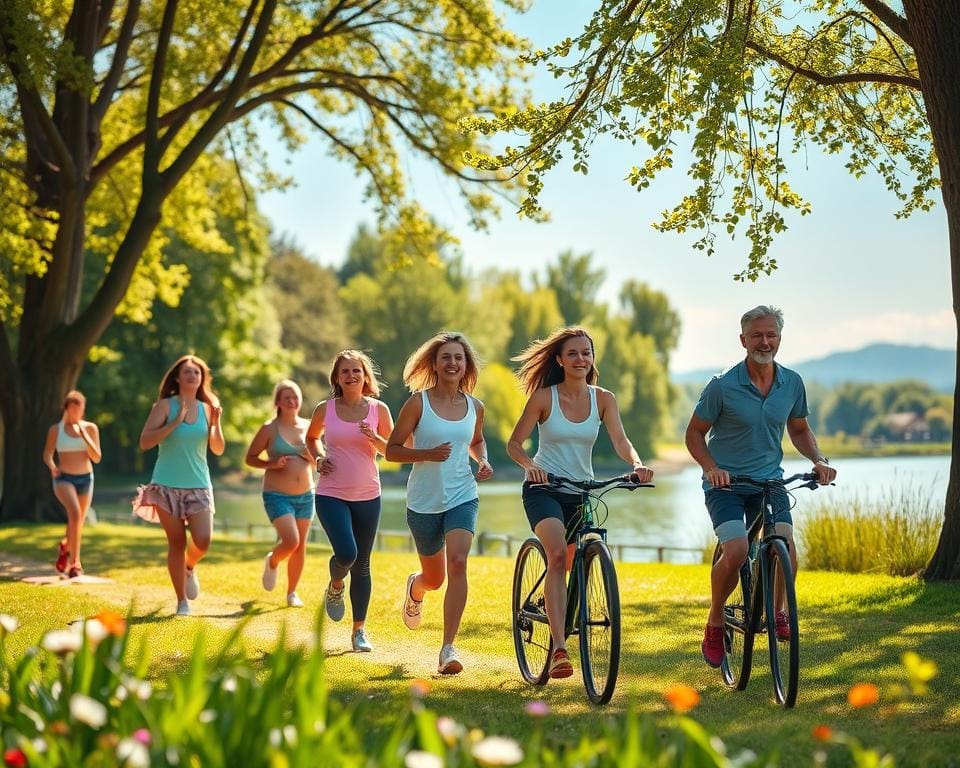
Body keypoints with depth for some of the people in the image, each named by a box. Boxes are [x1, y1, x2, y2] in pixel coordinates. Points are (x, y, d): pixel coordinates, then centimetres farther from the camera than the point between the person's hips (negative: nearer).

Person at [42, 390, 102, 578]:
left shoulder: (90, 428, 3)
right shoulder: (56, 429, 1)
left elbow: (97, 458, -1)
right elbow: (47, 454, 4)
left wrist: (85, 437, -14)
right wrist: (52, 466, -18)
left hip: (86, 479, 3)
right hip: (64, 478, -3)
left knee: (78, 522, 11)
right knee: (75, 514, -27)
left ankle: (65, 547, 45)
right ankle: (75, 562, -24)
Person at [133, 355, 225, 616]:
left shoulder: (207, 408, 7)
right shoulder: (165, 406, -3)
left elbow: (218, 450, 9)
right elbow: (145, 442, -11)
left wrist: (216, 424, -8)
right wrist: (175, 422, -17)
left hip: (198, 485, 2)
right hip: (167, 485, -2)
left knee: (202, 542, -11)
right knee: (177, 543, 0)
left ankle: (189, 567, 24)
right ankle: (182, 601, 11)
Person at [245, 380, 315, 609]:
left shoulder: (308, 427, 7)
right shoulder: (270, 429, -6)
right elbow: (250, 458, -1)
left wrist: (312, 456, -7)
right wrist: (271, 464, -17)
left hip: (305, 495, 5)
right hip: (277, 495, -5)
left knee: (301, 547, 8)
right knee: (291, 541, -19)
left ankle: (292, 592, 24)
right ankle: (272, 562, 15)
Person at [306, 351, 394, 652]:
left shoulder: (378, 409, 0)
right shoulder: (326, 409, 0)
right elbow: (311, 437, 19)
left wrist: (374, 439, -15)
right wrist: (318, 457, 0)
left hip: (367, 497, 2)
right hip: (331, 494, -2)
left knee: (362, 565, 6)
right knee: (346, 554, -20)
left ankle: (359, 630, 16)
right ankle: (335, 587, 15)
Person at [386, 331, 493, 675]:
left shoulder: (475, 407, 3)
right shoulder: (418, 402, -8)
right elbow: (392, 449, -6)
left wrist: (483, 461, 2)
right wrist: (428, 454, -22)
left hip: (463, 496, 1)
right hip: (424, 501, -1)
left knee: (457, 563, -22)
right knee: (434, 577, 12)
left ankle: (448, 648, -20)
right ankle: (415, 589, 52)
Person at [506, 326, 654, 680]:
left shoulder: (603, 399, 1)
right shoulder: (543, 397, -7)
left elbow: (620, 440, -11)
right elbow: (514, 443, -5)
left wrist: (637, 463, -32)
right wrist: (529, 464, -26)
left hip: (582, 492, 5)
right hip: (544, 488, -5)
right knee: (558, 554, -28)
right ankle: (559, 649, -34)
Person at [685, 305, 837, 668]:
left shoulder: (792, 383, 1)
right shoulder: (722, 386, -11)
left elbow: (799, 429, 17)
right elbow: (695, 434, -2)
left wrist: (819, 460, 0)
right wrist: (712, 469, -18)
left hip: (769, 481, 3)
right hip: (725, 483, -3)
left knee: (785, 543, -20)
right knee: (736, 551, -24)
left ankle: (779, 610, 9)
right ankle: (715, 622, 1)